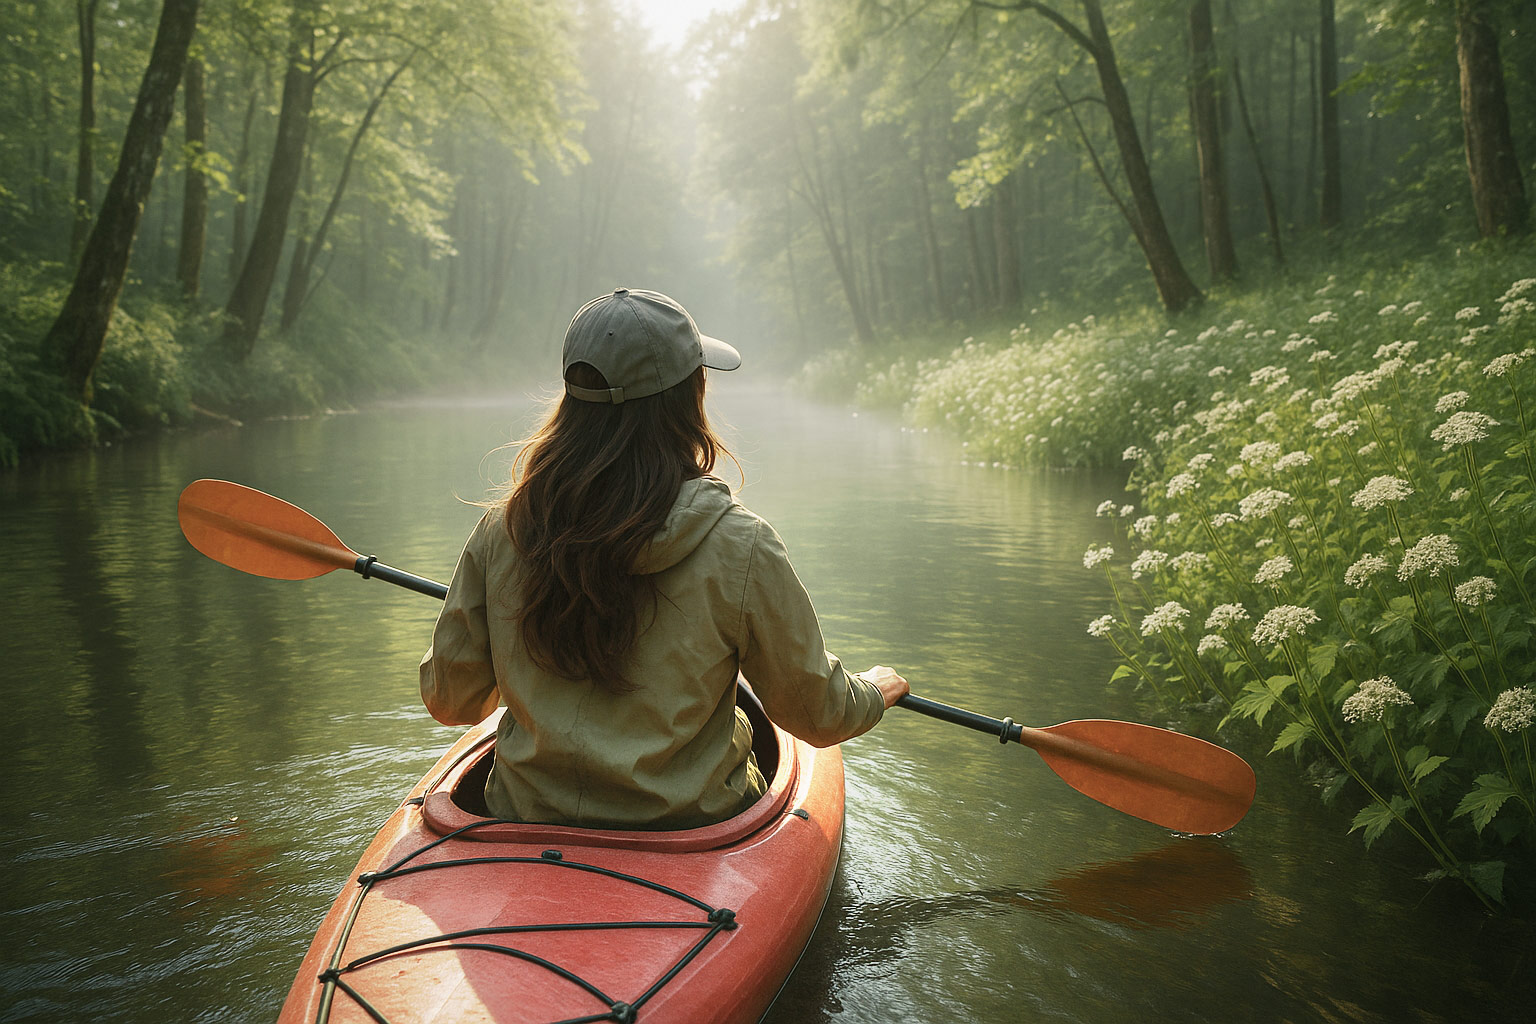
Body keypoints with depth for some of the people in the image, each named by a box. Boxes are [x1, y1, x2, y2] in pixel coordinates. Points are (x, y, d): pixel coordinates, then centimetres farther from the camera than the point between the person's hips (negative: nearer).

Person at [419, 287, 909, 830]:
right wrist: (874, 689, 15)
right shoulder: (739, 547, -21)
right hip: (688, 831, -3)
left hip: (523, 822, 4)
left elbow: (449, 701, -1)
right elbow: (819, 717, -8)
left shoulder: (501, 531, -12)